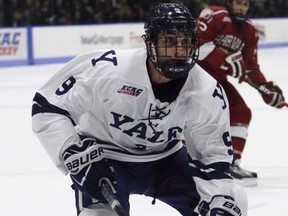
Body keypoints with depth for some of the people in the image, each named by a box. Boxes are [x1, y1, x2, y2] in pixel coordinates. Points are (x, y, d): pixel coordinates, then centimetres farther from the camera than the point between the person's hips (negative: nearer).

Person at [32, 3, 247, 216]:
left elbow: (214, 155, -10)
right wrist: (74, 155, -31)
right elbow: (47, 107, -21)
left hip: (164, 158, 4)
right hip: (102, 156, -3)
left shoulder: (207, 93, -20)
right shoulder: (107, 69, -30)